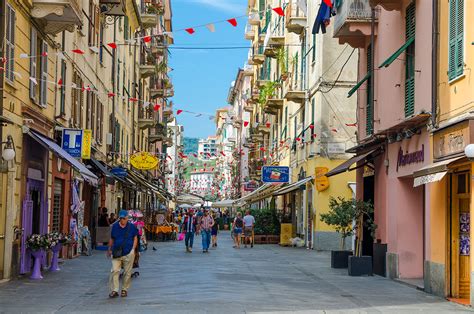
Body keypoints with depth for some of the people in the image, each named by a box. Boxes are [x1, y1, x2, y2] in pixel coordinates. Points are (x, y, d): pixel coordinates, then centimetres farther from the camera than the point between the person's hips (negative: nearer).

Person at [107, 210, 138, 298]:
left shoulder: (131, 226, 2)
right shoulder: (115, 226, 6)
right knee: (114, 271, -9)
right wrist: (109, 250, 20)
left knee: (127, 272, 4)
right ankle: (114, 290, -7)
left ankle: (124, 289, 16)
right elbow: (112, 239, 15)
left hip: (128, 253, -1)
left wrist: (133, 249, 0)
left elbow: (135, 238, 10)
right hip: (116, 253, 1)